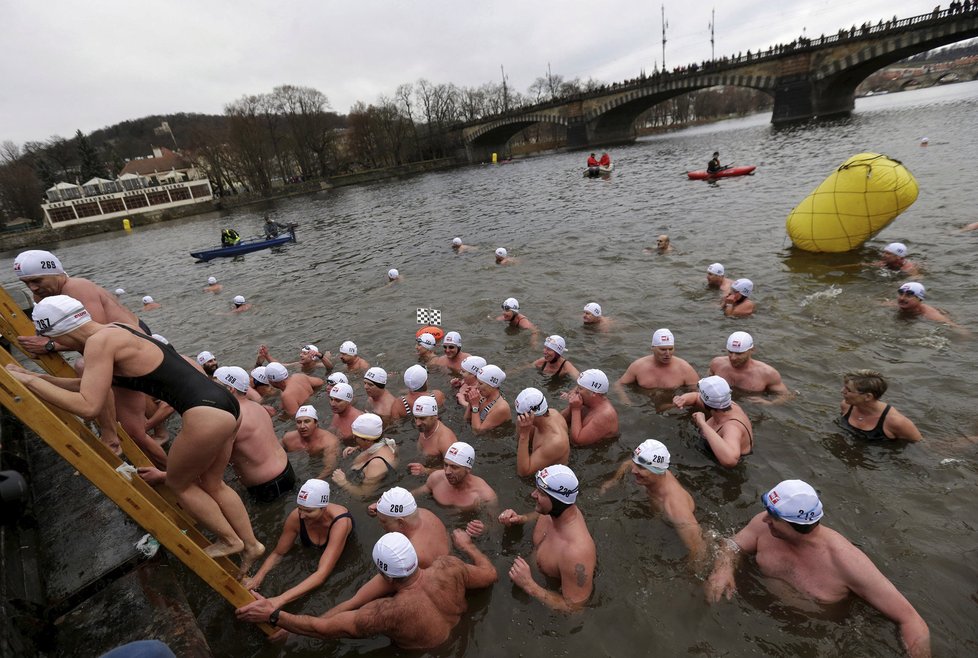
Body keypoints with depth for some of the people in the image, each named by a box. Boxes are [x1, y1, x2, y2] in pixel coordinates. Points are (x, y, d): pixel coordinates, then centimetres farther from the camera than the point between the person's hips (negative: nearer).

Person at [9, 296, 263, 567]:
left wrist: (28, 380, -3)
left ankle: (229, 540, 30)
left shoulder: (100, 341, -9)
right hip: (223, 404, 9)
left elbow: (87, 405, -14)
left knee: (178, 483, 18)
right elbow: (90, 385, 33)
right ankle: (251, 544, 35)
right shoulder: (117, 332, 19)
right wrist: (38, 377, 31)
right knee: (212, 484, 25)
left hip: (207, 414, -9)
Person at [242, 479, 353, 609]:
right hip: (312, 555, 3)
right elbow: (278, 553, -14)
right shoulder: (296, 517, -29)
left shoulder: (339, 522, -41)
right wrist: (257, 578, -33)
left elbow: (322, 574, -46)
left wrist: (280, 600, -56)